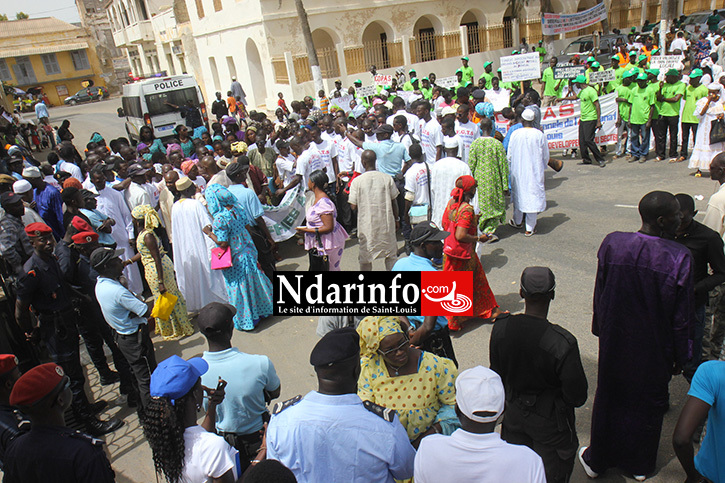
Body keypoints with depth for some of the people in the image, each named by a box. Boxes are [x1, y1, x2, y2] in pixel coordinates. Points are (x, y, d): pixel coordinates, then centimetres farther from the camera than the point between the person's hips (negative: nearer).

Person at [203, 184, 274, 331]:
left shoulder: (220, 219, -26)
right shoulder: (238, 208, -6)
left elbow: (223, 243, -23)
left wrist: (209, 233, -10)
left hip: (235, 260, -7)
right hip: (248, 251, 7)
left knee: (239, 287, 10)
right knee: (253, 281, 22)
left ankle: (247, 320, 24)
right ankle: (263, 309, 39)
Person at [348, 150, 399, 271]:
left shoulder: (356, 181, -11)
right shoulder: (387, 178, -6)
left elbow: (353, 206, -8)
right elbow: (394, 202, 1)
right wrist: (396, 220, 14)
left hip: (366, 224, -1)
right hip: (386, 222, 1)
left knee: (365, 257, 13)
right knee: (391, 255, 15)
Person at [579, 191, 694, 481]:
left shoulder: (612, 244, -16)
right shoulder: (679, 258, -23)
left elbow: (599, 296, -4)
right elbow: (682, 318, -14)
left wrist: (601, 331, 12)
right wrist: (679, 357, 1)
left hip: (615, 341, 2)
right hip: (654, 349, -1)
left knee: (609, 397, 20)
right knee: (648, 402, 21)